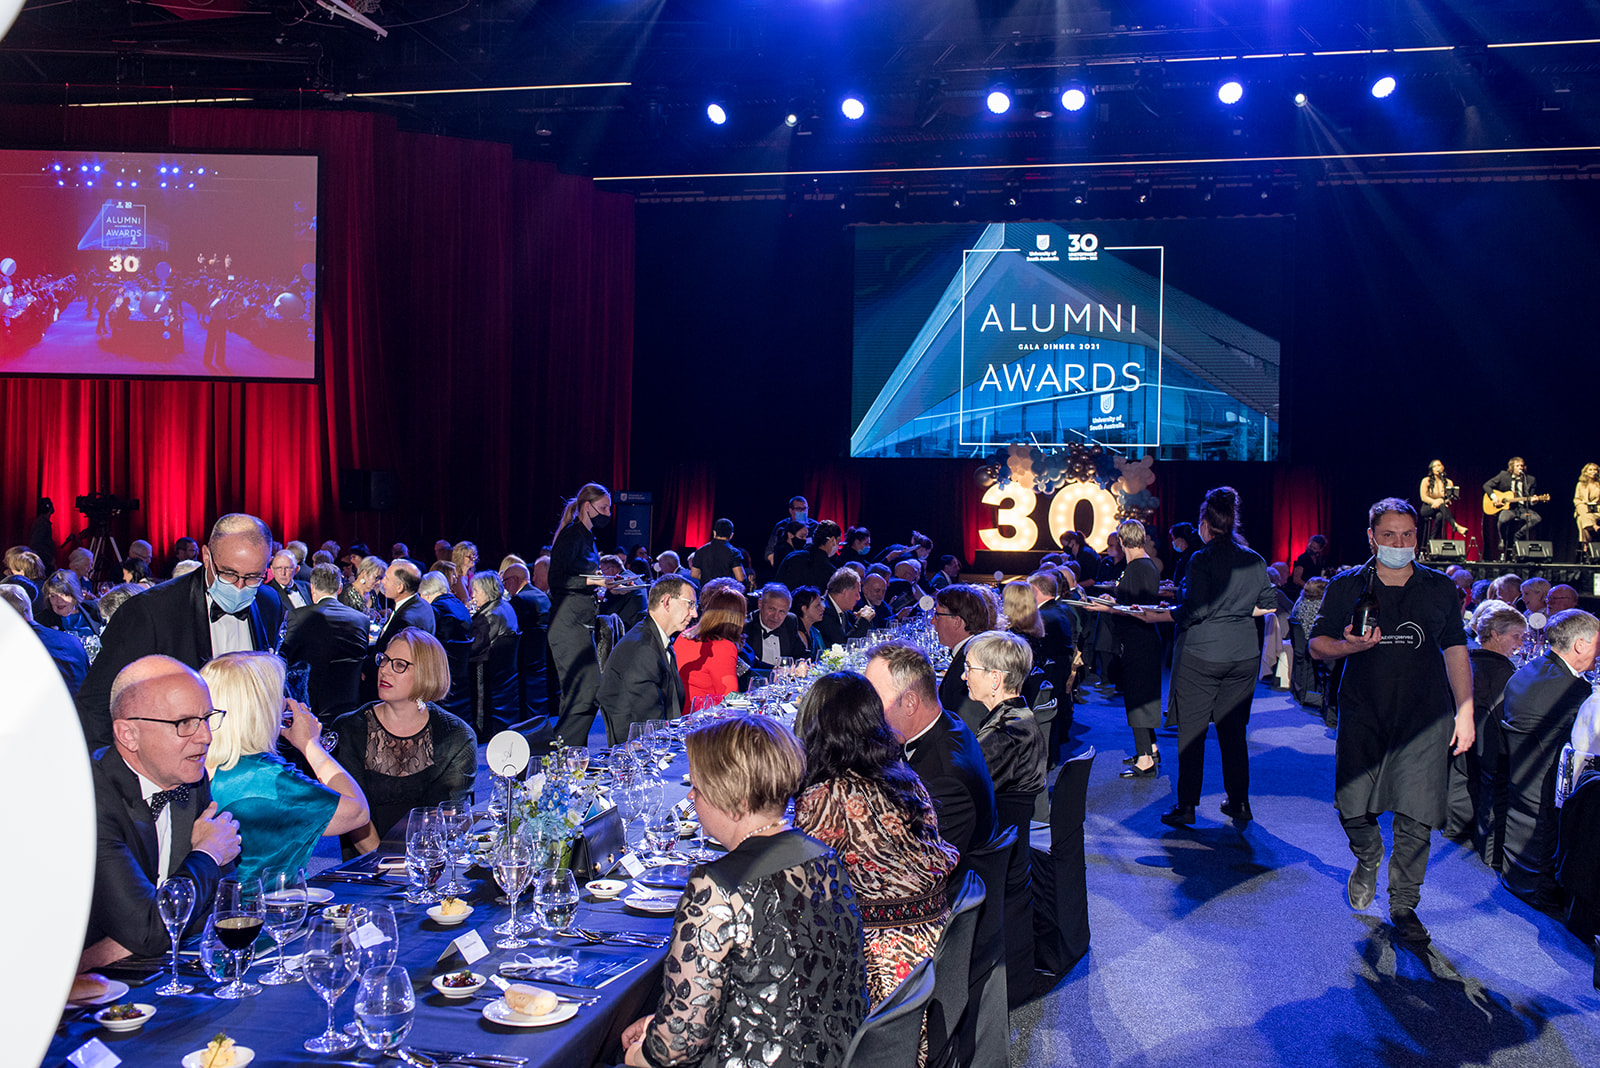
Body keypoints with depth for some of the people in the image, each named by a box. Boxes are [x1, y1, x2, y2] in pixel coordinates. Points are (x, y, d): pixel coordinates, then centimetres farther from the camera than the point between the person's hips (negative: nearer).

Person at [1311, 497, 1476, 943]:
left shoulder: (1440, 588, 7)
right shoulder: (1347, 586, 3)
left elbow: (1455, 651, 12)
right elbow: (1317, 644, 6)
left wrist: (1465, 713, 7)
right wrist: (1348, 646, -16)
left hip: (1425, 717, 0)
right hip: (1363, 714, 0)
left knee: (1415, 819, -3)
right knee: (1353, 808, 0)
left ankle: (1403, 906, 13)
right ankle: (1368, 860, 33)